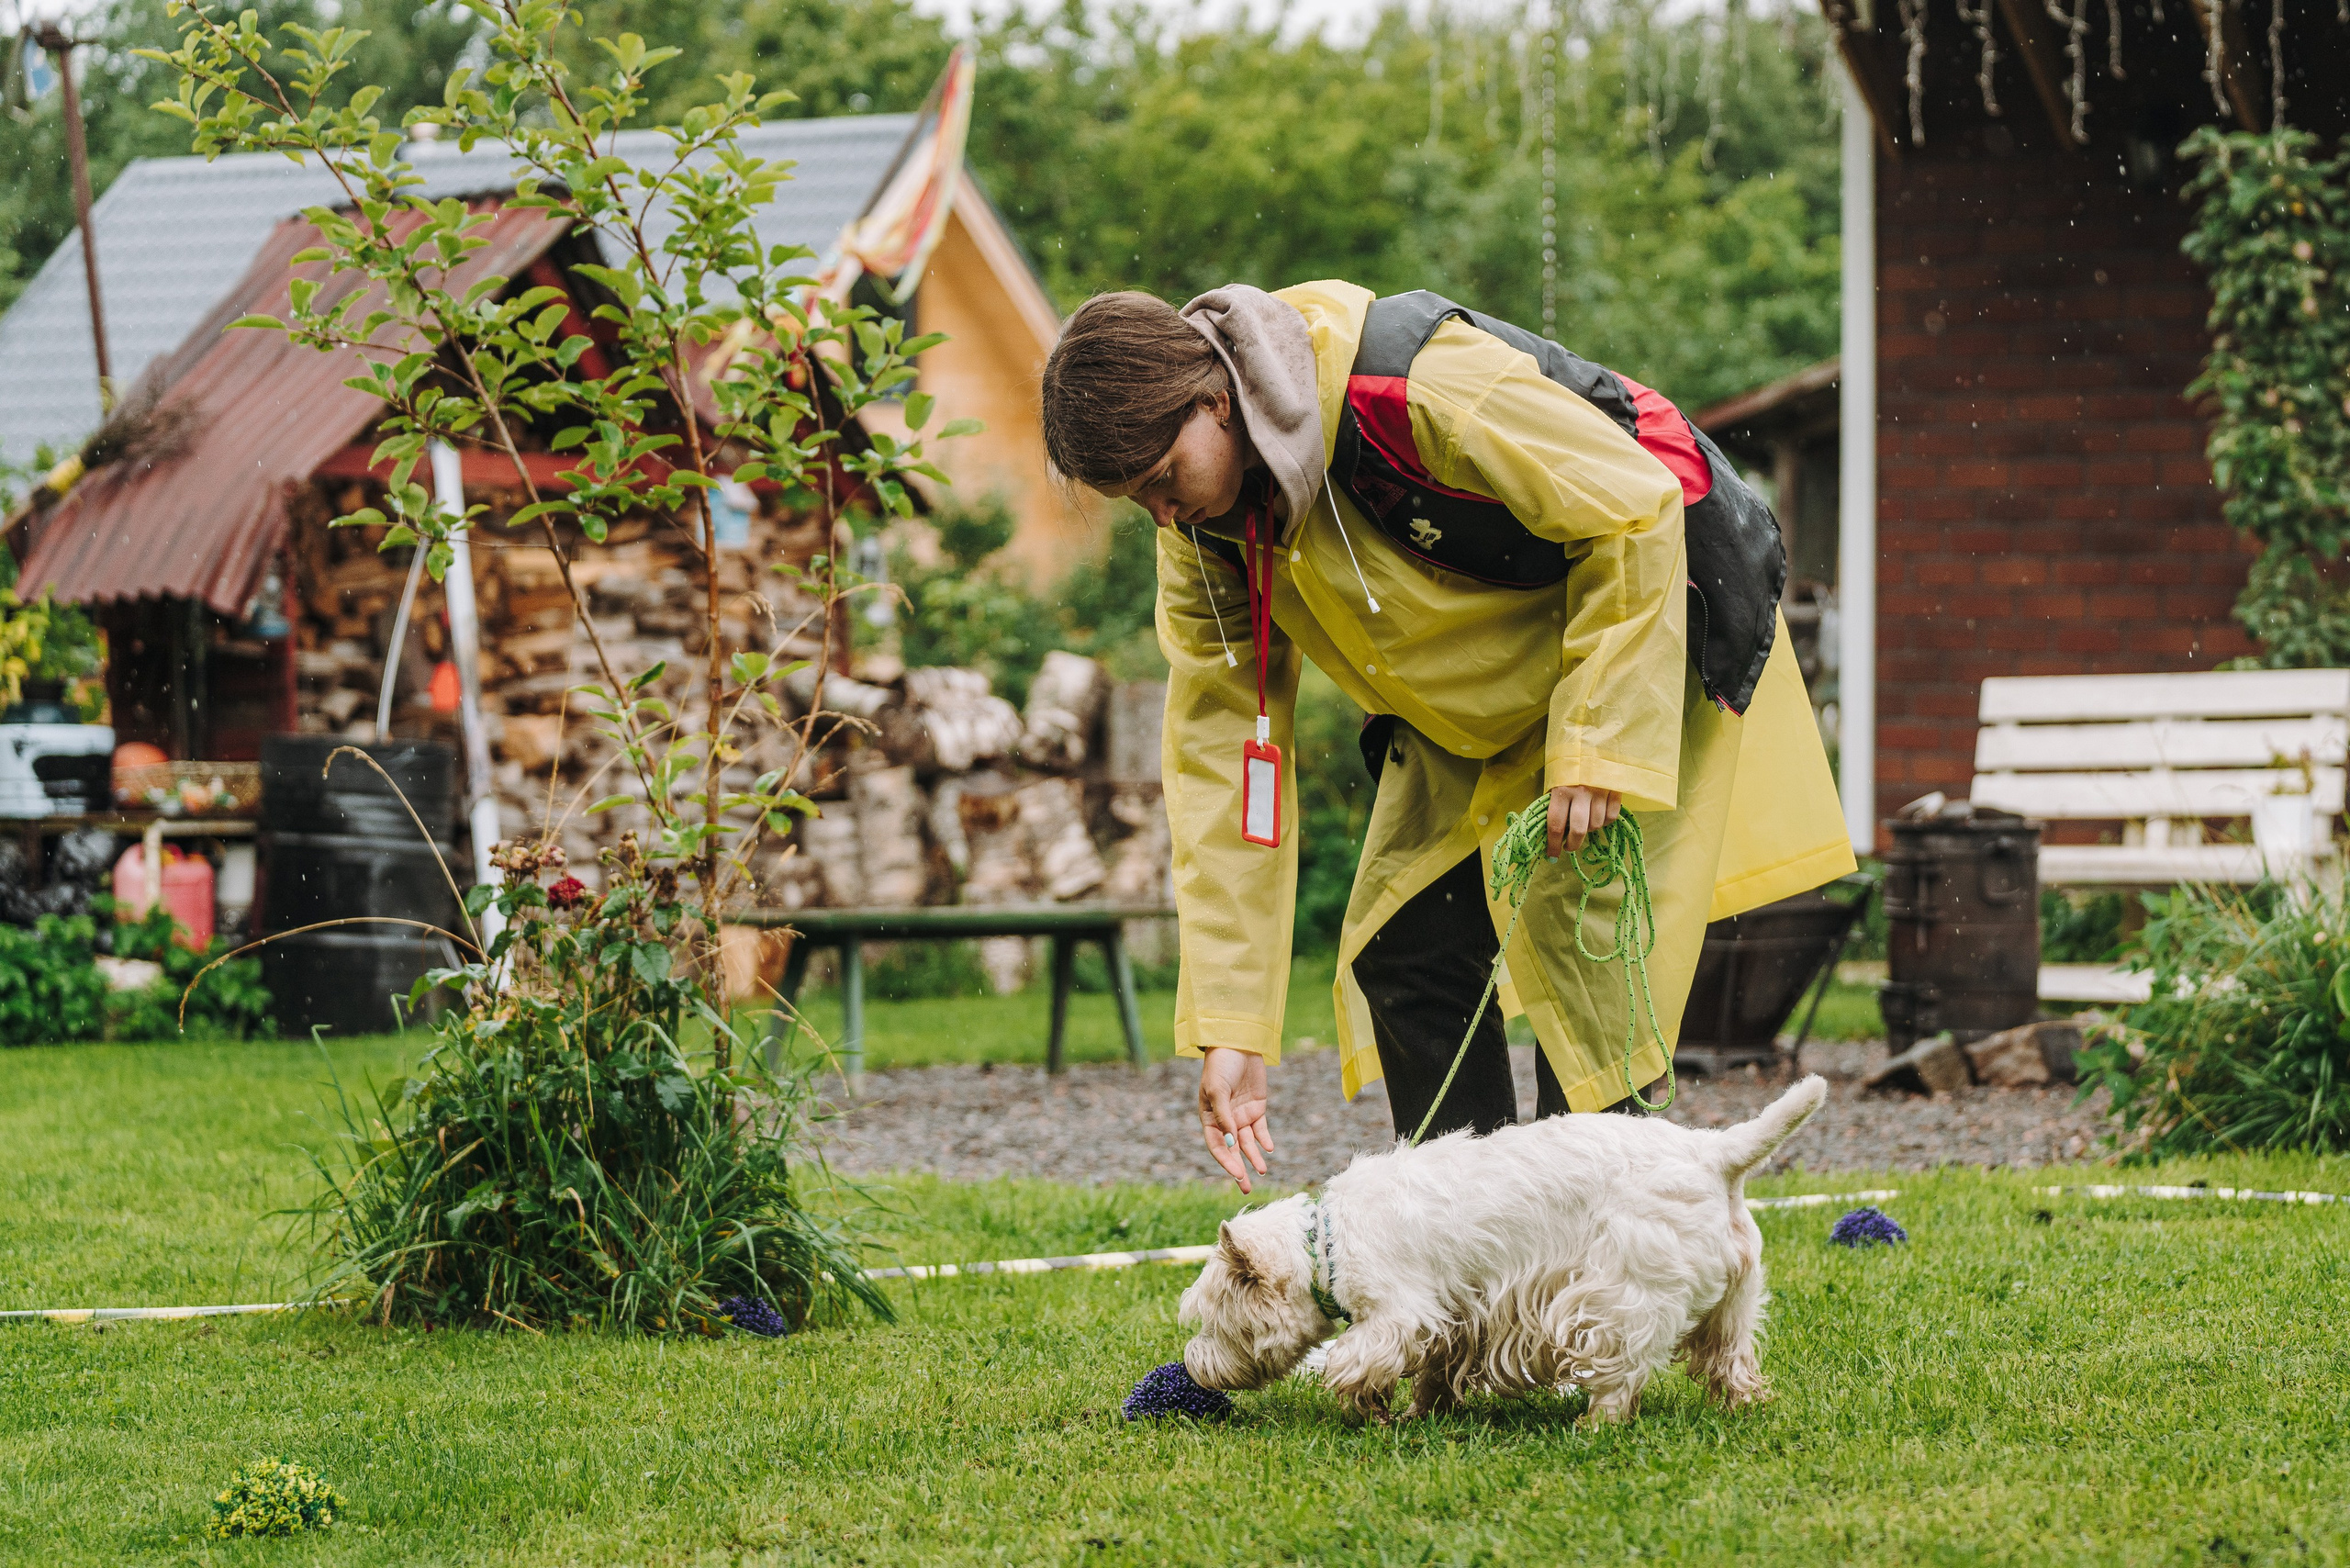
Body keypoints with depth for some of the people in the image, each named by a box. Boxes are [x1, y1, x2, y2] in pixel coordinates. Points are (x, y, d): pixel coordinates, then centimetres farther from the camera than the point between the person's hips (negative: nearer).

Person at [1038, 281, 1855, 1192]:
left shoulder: (1418, 387, -37)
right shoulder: (1206, 528, -13)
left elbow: (1635, 513, -28)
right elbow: (1220, 751, -11)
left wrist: (1596, 742, -29)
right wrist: (1228, 1030, -14)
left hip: (1648, 622, -7)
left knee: (1579, 946, -18)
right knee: (1399, 949, 0)